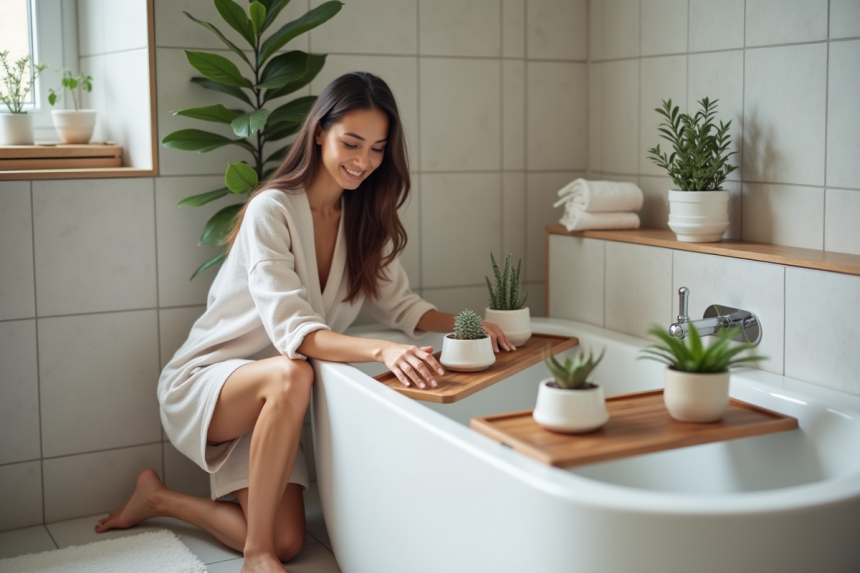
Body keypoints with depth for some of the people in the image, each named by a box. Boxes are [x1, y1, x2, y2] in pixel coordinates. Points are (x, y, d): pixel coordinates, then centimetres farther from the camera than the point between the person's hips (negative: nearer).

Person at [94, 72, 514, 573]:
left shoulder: (365, 220, 1)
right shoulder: (272, 211, -21)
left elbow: (398, 303, 2)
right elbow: (292, 329, -32)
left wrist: (461, 323, -18)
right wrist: (383, 351, -48)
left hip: (270, 400, 6)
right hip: (206, 380, -6)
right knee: (290, 375, -39)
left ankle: (161, 499, 17)